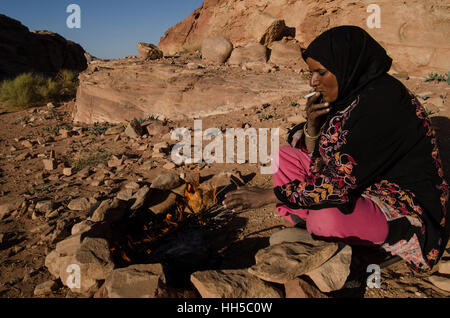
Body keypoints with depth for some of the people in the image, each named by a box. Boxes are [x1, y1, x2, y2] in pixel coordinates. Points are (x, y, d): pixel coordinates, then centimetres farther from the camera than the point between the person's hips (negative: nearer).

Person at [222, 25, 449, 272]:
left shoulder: (382, 102, -27)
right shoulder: (349, 91, -2)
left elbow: (342, 180, -29)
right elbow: (314, 157, 5)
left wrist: (267, 196, -26)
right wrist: (312, 125, -17)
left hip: (403, 207, -7)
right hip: (355, 183, 8)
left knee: (326, 219, -37)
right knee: (285, 156, 0)